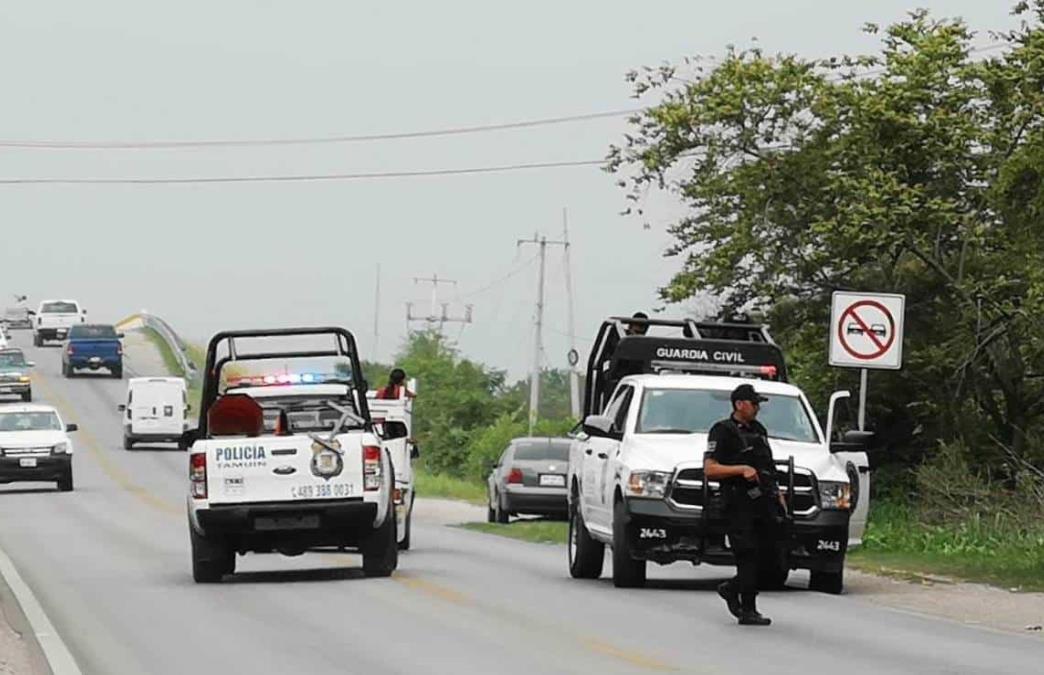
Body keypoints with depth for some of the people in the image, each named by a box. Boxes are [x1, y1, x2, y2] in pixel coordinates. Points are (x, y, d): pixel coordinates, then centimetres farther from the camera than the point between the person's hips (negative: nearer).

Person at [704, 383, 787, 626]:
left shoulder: (759, 430, 22)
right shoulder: (723, 432, -3)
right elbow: (710, 469, -10)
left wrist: (778, 494, 21)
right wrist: (742, 469, -19)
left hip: (765, 501, 7)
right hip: (740, 503, -7)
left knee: (770, 554, 4)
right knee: (748, 556, -10)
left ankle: (732, 589, 22)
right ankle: (747, 610, -6)